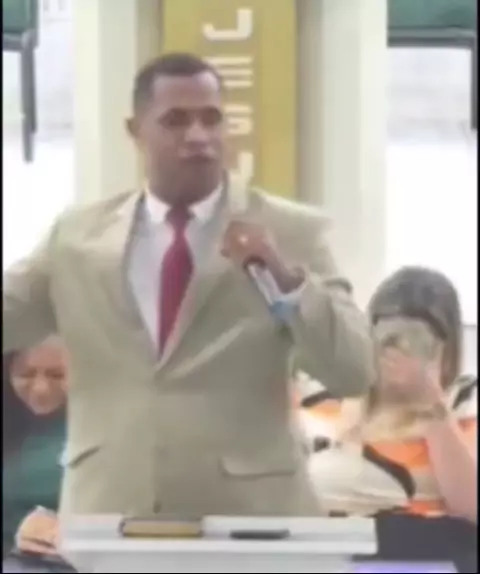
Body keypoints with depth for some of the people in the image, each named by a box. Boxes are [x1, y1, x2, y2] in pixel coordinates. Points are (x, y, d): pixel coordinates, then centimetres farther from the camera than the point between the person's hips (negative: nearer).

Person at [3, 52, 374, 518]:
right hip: (108, 520, 2)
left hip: (246, 520, -2)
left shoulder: (291, 232, 1)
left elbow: (354, 373, -6)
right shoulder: (76, 237, 7)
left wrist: (288, 279, -20)